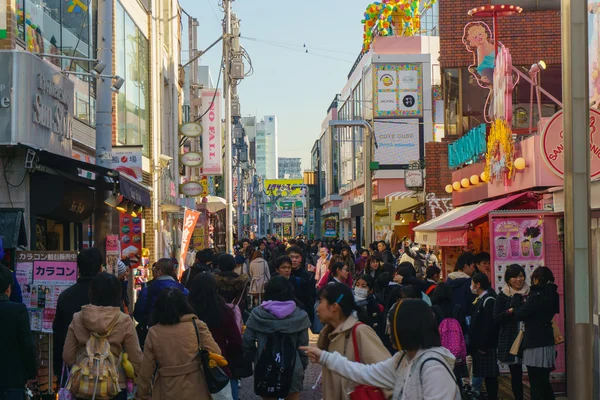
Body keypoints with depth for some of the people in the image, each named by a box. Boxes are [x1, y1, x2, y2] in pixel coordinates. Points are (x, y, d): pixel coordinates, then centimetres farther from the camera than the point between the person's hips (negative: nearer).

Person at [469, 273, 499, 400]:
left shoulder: (489, 300, -14)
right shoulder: (479, 300, 15)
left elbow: (489, 325, -21)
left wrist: (483, 346, -21)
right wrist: (474, 345, 15)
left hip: (486, 347, -9)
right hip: (479, 346, 9)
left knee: (490, 376, -4)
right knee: (487, 376, 11)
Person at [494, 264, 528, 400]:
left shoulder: (530, 293, 5)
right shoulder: (503, 296, 4)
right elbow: (496, 318, -3)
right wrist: (511, 311, -16)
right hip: (510, 339, 0)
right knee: (516, 374, 7)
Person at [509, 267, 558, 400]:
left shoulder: (537, 296, -17)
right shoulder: (551, 295, 10)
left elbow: (519, 315, -11)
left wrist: (517, 298, 2)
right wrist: (523, 303, 5)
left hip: (535, 345, -8)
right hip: (547, 343, 9)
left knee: (536, 384, -3)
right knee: (544, 382, 16)